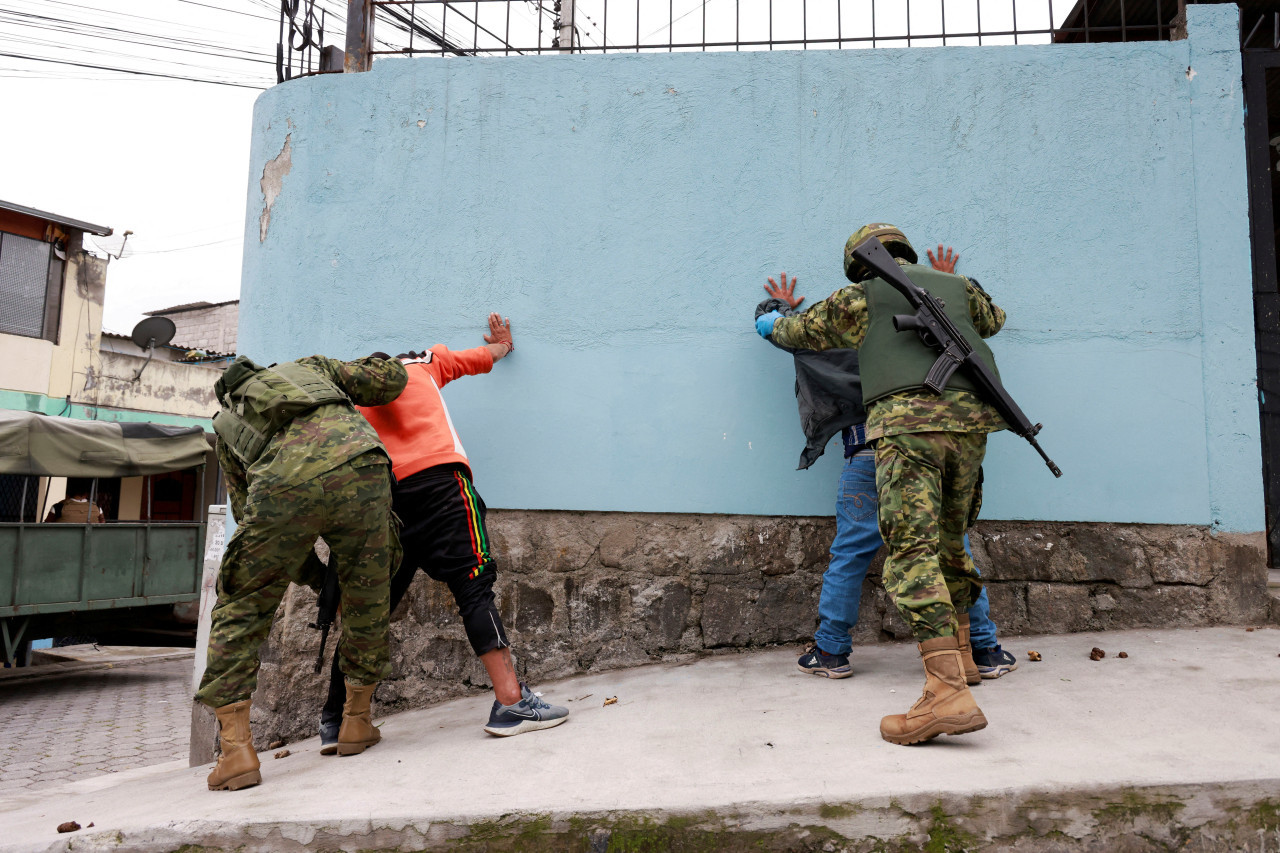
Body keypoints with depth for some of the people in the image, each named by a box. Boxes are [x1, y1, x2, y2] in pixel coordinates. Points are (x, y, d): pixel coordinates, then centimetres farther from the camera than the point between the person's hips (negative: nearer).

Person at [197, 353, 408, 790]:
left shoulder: (226, 424, 38)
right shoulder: (312, 365, 38)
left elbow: (247, 509, 35)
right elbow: (390, 381, 27)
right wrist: (377, 360, 53)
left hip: (283, 484, 0)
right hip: (360, 467, 1)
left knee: (240, 610, 18)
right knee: (368, 601, 19)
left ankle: (237, 747, 11)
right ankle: (356, 721, 33)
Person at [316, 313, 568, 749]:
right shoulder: (425, 361, 24)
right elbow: (491, 354, 39)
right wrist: (502, 341, 58)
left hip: (378, 495, 4)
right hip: (436, 477, -4)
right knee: (473, 583, -9)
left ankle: (335, 721, 13)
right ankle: (510, 701, -17)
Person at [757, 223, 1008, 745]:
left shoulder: (859, 297, 17)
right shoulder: (957, 286, 28)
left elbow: (801, 333, 31)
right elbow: (993, 319, 49)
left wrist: (771, 323, 53)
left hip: (907, 421, -5)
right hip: (969, 418, 6)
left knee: (911, 551, -14)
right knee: (948, 544, 21)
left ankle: (948, 694, -27)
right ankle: (957, 652, 35)